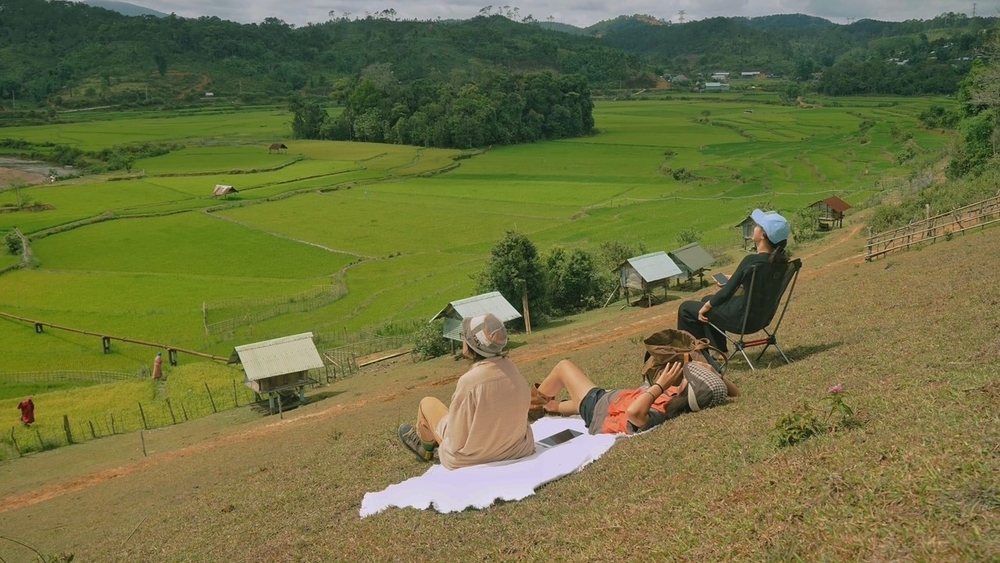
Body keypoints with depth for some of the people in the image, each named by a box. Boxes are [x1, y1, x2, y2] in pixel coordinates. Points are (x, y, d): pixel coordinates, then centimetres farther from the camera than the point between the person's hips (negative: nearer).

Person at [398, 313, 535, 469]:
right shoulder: (511, 368, -13)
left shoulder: (469, 381, -31)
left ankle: (425, 447, 46)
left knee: (427, 403, 15)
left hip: (473, 457, -5)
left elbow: (456, 437, -21)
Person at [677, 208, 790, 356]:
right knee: (707, 299, 30)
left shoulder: (752, 260, -28)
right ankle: (719, 349, 36)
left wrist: (705, 307, -6)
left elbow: (726, 293, -20)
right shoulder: (780, 260, -5)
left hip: (743, 317, -8)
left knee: (686, 308, 9)